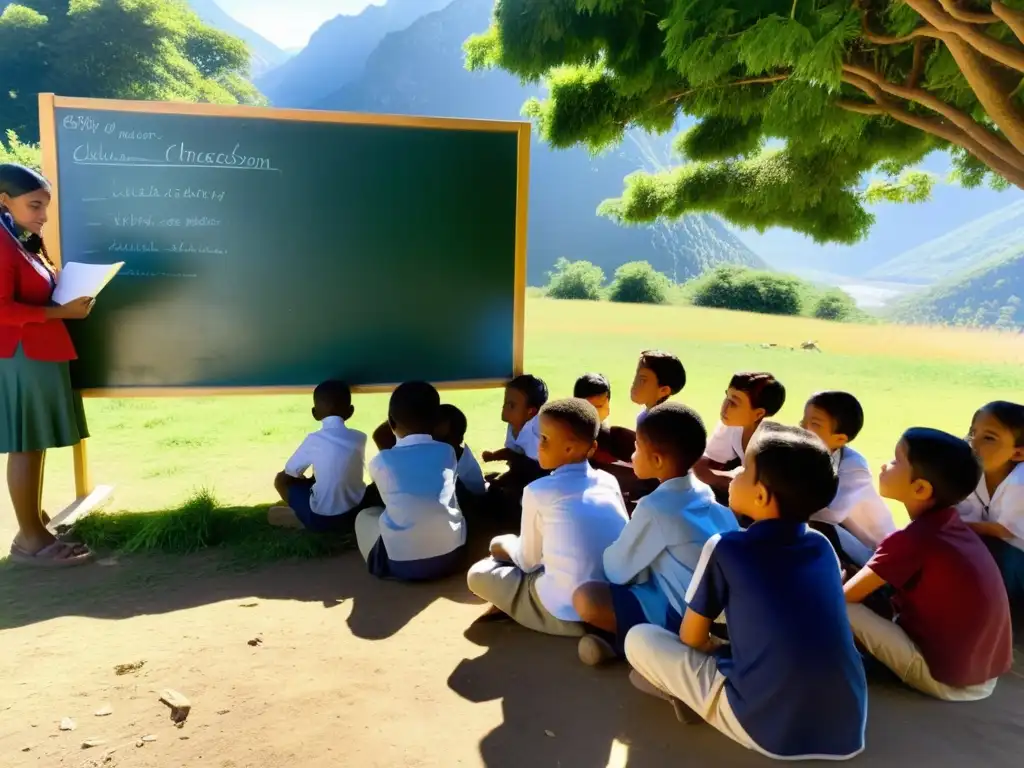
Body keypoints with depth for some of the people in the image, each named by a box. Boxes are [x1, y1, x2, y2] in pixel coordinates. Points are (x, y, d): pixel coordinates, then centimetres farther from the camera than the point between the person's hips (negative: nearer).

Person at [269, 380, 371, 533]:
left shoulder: (314, 440, -12)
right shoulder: (360, 438, -3)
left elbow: (291, 471, 2)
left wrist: (306, 480, 24)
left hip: (321, 519, -4)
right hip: (356, 513, 4)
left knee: (281, 479, 17)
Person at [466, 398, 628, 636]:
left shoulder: (538, 492, -10)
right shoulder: (609, 482, 4)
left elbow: (528, 561, 1)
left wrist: (506, 546, 24)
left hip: (567, 615, -6)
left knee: (478, 575, 9)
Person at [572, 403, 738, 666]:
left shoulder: (654, 507, -21)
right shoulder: (703, 492, 2)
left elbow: (619, 569, -12)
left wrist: (604, 553, 13)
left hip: (681, 613, -9)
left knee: (585, 598, -19)